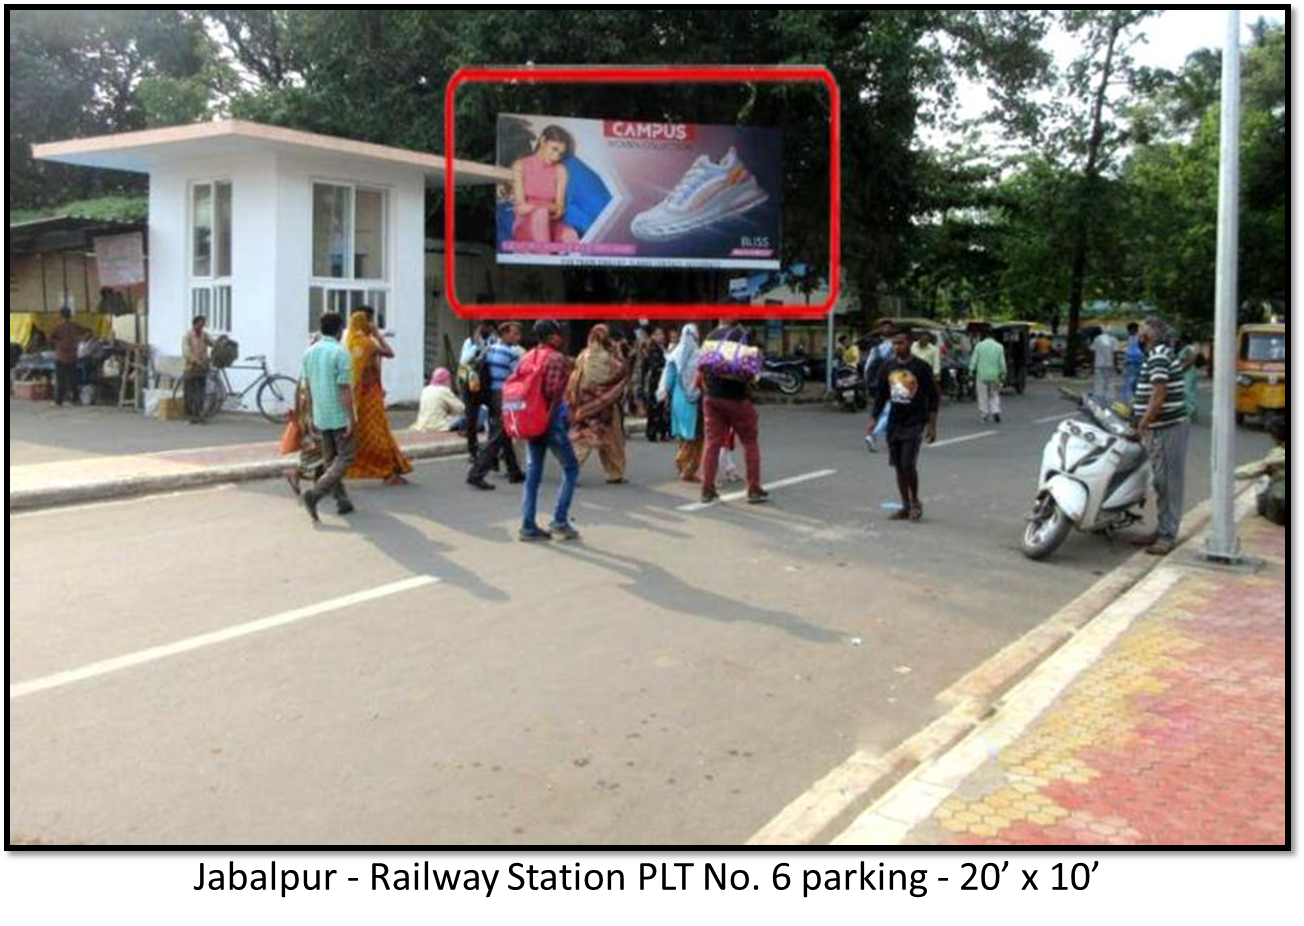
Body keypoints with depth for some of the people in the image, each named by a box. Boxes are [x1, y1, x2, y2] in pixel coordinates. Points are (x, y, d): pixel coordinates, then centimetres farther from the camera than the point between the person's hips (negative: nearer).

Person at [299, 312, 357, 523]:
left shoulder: (309, 352, 6)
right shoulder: (340, 353, -15)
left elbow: (308, 389, 11)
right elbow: (344, 389, -18)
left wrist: (312, 417, 19)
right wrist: (352, 420, -16)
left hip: (321, 416, 7)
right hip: (340, 416, -7)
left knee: (329, 458, 15)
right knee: (345, 458, 1)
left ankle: (342, 500, 17)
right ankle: (314, 493, -14)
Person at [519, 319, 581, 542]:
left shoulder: (526, 358, 11)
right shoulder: (557, 359, -10)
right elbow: (555, 394, -19)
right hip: (552, 422, -7)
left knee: (533, 473, 10)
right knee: (571, 469, 7)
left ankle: (528, 526, 10)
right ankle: (559, 520, 2)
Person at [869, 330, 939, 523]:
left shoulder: (921, 367, -7)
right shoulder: (888, 367, 7)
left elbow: (932, 397, -5)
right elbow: (881, 394, 15)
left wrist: (932, 425, -9)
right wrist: (874, 418, 9)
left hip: (914, 423, -5)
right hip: (894, 423, 5)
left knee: (908, 464, -13)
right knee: (899, 466, 7)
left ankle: (915, 502, 9)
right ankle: (905, 506, 17)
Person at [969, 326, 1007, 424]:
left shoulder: (979, 345, -5)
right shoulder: (999, 346, -2)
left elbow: (974, 360, -5)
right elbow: (1002, 363, 0)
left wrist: (971, 371, 1)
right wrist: (1002, 375, 8)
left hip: (982, 375, -1)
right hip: (994, 375, 1)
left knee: (983, 396, 6)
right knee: (994, 395, 16)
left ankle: (984, 415, 8)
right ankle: (996, 411, -1)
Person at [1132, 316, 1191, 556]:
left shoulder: (1158, 357, -15)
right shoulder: (1159, 355, 17)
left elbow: (1158, 396, -21)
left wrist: (1141, 427, -18)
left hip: (1169, 429, -10)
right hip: (1161, 428, 10)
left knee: (1169, 482, -5)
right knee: (1161, 482, 14)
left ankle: (1167, 535, -2)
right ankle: (1163, 530, 22)